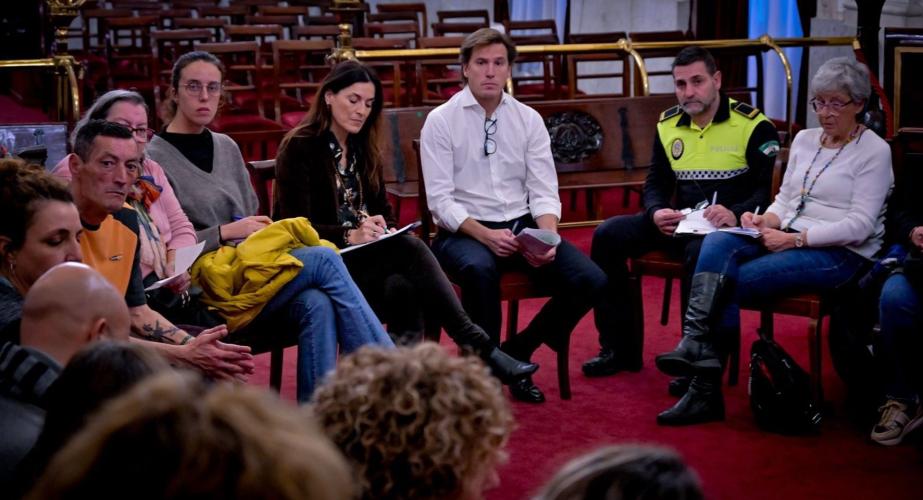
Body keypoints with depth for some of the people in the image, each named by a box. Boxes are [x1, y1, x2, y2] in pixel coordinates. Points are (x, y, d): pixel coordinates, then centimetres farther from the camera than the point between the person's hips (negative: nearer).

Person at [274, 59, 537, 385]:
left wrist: (380, 228, -12)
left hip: (360, 254, 6)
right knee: (410, 249, -32)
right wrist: (350, 235, -30)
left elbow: (384, 212, 12)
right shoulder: (299, 147, -7)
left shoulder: (363, 149, 15)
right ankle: (476, 346, -34)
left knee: (405, 289, -32)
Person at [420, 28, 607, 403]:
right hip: (464, 232, -4)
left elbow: (543, 191, 2)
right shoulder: (441, 121, -4)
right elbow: (440, 200, -10)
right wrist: (486, 235, -25)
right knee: (480, 269, -39)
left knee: (590, 280, -18)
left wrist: (547, 237, -18)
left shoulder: (529, 120, 6)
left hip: (522, 227, 4)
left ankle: (517, 351, 3)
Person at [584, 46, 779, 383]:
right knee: (608, 235, -10)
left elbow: (771, 189, -12)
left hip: (729, 228, -6)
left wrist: (736, 214, -31)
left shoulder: (753, 125, -7)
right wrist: (657, 212, -8)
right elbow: (655, 183, 16)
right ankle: (619, 347, -3)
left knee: (700, 252, -40)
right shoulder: (668, 125, 11)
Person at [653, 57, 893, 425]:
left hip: (840, 253, -6)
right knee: (717, 243, -25)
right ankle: (697, 346, -35)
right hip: (787, 239, 7)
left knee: (730, 281, -25)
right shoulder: (804, 139, 16)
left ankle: (707, 391, -18)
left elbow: (859, 225, -12)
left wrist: (795, 238, -19)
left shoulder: (874, 152, -4)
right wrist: (766, 220, -5)